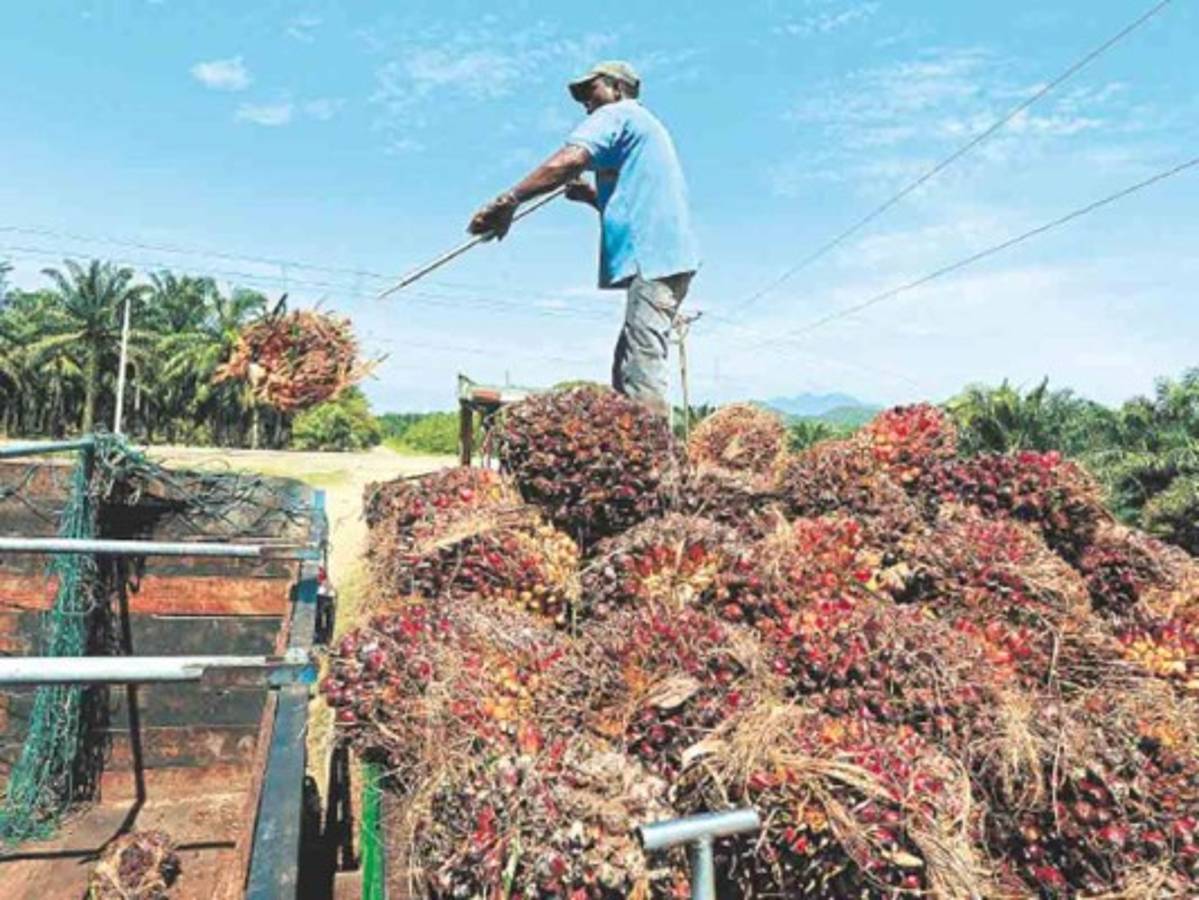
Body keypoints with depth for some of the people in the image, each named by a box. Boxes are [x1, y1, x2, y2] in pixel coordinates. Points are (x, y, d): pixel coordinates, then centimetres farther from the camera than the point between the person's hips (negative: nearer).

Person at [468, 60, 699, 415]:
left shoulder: (616, 115, 3)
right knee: (627, 369, 7)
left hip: (652, 258, -10)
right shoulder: (646, 125, 32)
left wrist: (507, 201, -16)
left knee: (640, 374, -17)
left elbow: (568, 161, -16)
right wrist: (594, 196, 21)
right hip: (670, 257, 10)